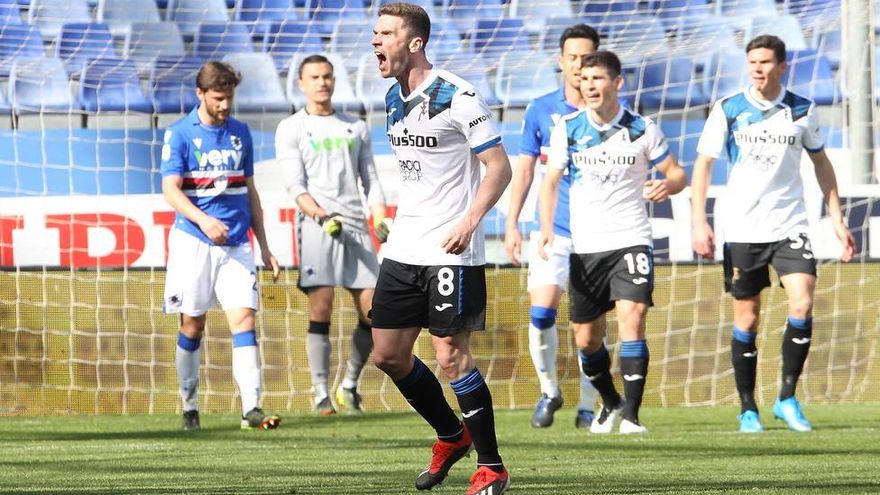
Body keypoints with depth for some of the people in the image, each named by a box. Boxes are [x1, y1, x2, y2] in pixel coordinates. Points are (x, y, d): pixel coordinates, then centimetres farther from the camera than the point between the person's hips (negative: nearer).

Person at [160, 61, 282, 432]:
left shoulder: (240, 134, 12)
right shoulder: (180, 134, -1)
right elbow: (171, 190, -9)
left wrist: (264, 246, 17)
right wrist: (203, 220, -26)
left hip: (236, 245, 3)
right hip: (193, 243, -3)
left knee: (244, 318, -10)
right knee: (192, 326, 4)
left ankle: (251, 408, -17)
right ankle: (189, 407, 18)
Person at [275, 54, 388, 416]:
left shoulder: (356, 128, 20)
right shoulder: (291, 129, 8)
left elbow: (370, 180, 19)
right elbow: (295, 185, -2)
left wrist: (380, 219, 2)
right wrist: (321, 215, -19)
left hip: (356, 225, 4)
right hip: (316, 225, -4)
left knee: (373, 311, -2)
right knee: (320, 311, -10)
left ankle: (349, 386, 16)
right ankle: (321, 395, -7)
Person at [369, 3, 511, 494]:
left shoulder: (458, 97, -14)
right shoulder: (394, 100, 11)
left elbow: (500, 166, -13)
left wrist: (469, 220, -24)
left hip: (451, 251, -8)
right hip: (403, 248, 8)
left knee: (451, 356, -10)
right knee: (387, 354, 7)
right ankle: (453, 436, 28)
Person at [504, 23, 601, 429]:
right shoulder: (541, 111, 4)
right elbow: (524, 171, 9)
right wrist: (511, 224, 2)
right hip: (552, 229, 1)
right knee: (541, 313, -10)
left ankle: (587, 405, 10)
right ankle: (548, 391, 10)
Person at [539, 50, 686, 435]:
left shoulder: (642, 129, -2)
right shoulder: (567, 128, 1)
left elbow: (676, 172, 6)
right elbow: (551, 180, 7)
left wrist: (667, 185, -18)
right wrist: (546, 228, -7)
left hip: (631, 240, -2)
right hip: (585, 244, 2)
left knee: (632, 318, -20)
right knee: (586, 338, 7)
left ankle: (631, 413, -15)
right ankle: (610, 402, 34)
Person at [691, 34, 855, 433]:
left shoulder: (802, 111, 3)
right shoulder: (728, 110, -2)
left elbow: (820, 162, 15)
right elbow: (703, 164, 0)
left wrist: (836, 218, 12)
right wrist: (699, 222, -9)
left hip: (789, 225, 1)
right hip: (741, 229, -1)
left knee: (802, 304, -16)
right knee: (746, 318, 2)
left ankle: (787, 399, -3)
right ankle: (748, 410, 12)